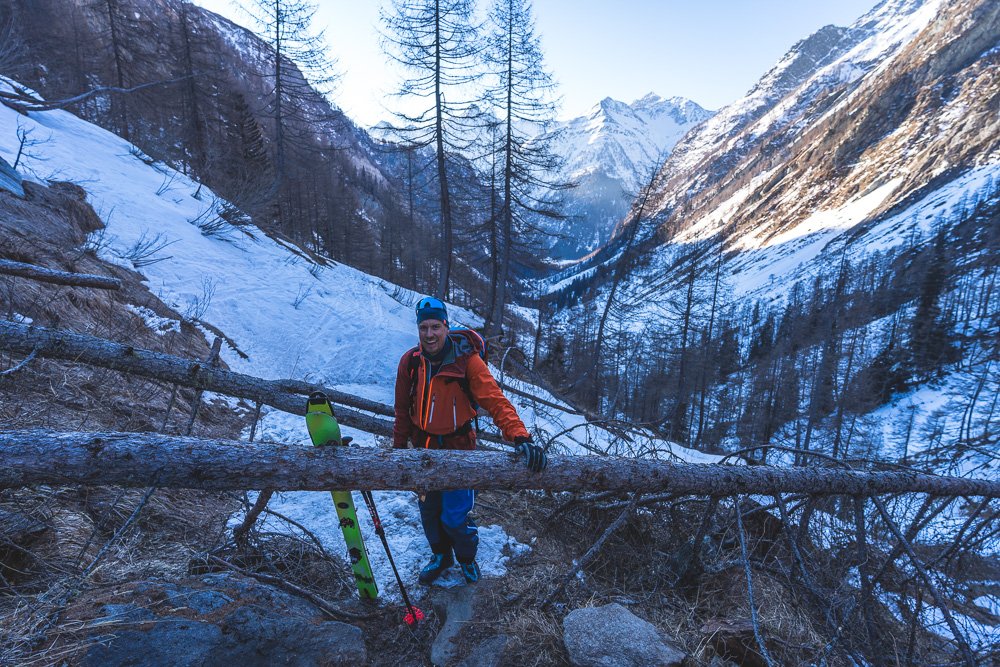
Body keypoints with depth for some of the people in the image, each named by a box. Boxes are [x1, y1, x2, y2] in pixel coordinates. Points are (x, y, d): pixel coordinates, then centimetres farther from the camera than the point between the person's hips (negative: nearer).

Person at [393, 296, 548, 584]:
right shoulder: (410, 361, -9)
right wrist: (398, 445, 8)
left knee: (454, 517, 2)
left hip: (457, 449, -3)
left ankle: (467, 558, 37)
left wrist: (520, 437, -39)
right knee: (429, 511, 19)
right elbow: (403, 409, 2)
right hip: (423, 448, 4)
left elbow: (495, 400, -27)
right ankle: (440, 556, 49)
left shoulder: (466, 360, -20)